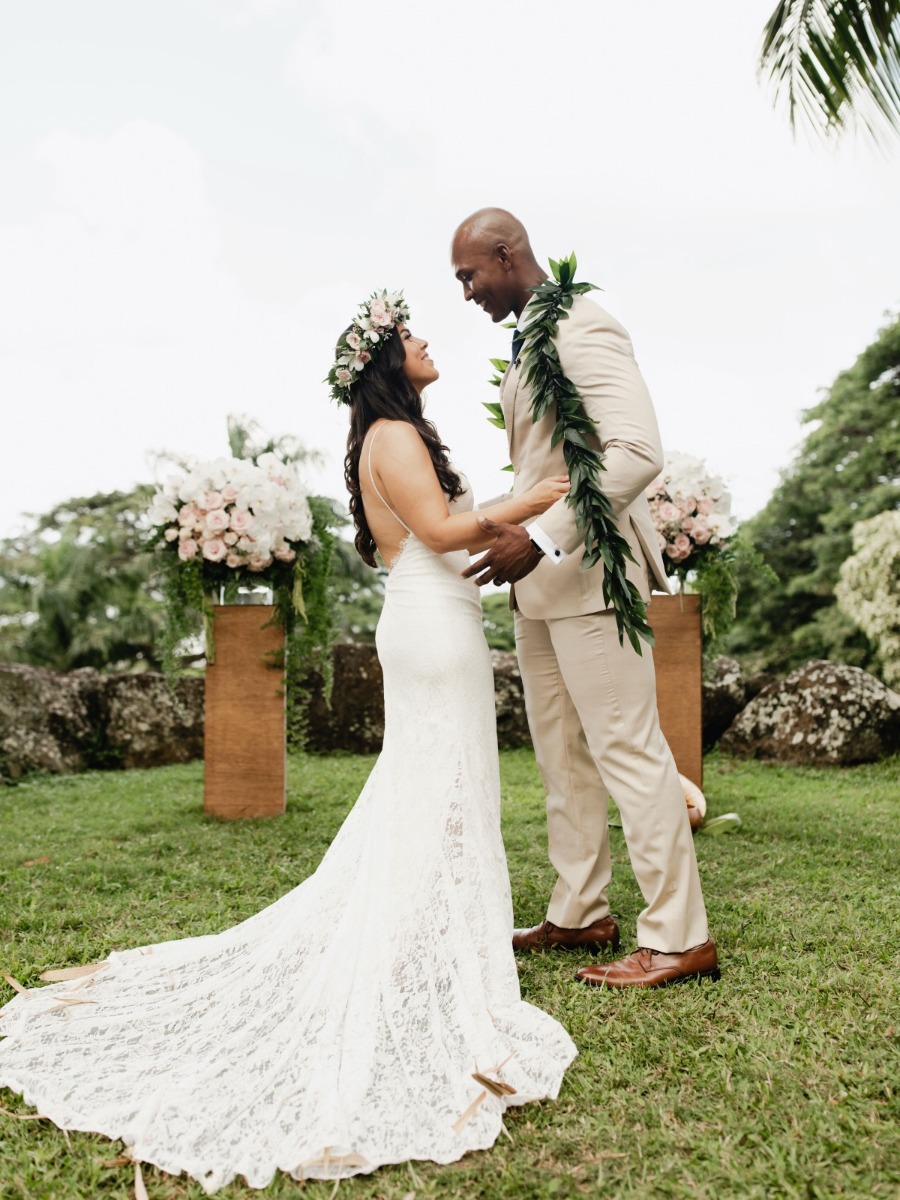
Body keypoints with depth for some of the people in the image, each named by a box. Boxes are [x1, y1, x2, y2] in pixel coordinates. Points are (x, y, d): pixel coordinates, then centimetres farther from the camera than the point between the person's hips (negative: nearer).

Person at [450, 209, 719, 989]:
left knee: (628, 750, -4)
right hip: (542, 579, 10)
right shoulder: (527, 341, 17)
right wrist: (519, 536, 17)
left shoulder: (581, 328, -12)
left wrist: (543, 539, -29)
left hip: (587, 570, -10)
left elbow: (638, 451, -24)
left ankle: (679, 939, 7)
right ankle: (580, 916, 25)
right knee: (562, 758, 13)